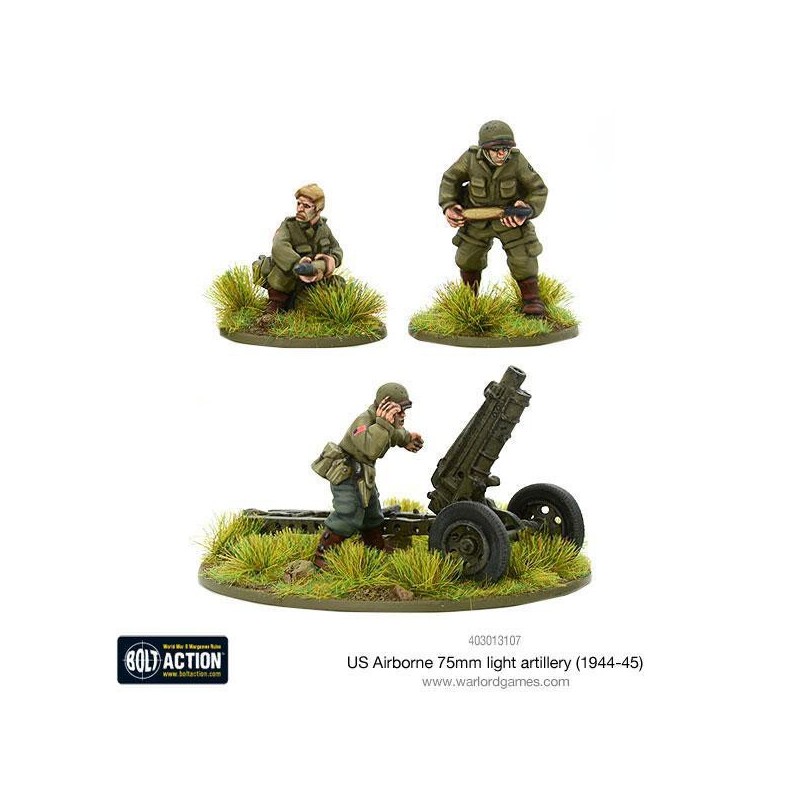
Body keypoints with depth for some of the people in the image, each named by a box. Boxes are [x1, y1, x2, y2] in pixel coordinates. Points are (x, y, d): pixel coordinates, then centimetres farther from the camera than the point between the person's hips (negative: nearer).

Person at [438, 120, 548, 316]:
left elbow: (538, 190, -17)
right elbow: (450, 180, -5)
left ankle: (532, 301, 7)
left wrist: (528, 210, -34)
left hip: (510, 216, -2)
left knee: (523, 259, -10)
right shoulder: (470, 159, -23)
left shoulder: (517, 161, -26)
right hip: (477, 217, 2)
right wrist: (448, 206, -17)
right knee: (467, 260, 11)